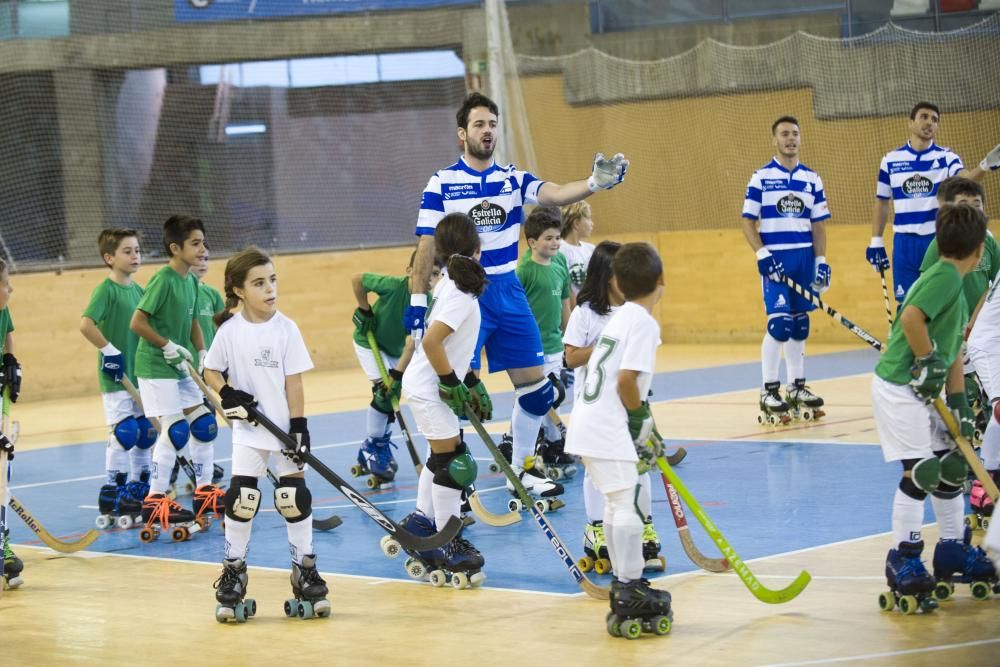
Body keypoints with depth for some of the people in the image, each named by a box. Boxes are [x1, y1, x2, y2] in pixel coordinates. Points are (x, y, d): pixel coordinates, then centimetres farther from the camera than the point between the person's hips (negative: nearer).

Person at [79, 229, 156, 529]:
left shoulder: (138, 290, 11)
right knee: (122, 434, -8)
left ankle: (139, 491, 22)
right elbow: (85, 324, -25)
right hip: (116, 376, -8)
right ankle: (113, 497, 0)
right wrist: (109, 350, -22)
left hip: (140, 374, 8)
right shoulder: (106, 289, -12)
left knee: (145, 433, 11)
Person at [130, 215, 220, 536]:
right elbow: (137, 322, -20)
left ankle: (204, 491, 19)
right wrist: (168, 346, -17)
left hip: (180, 366, 9)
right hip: (156, 366, -9)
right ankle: (155, 500, -3)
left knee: (204, 423, 9)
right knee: (174, 429, -10)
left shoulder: (191, 281, 6)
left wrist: (202, 354, 4)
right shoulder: (163, 280, -18)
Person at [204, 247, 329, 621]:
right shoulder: (229, 330, -5)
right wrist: (227, 393, -14)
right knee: (240, 502, -1)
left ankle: (305, 570, 14)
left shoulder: (285, 329, -7)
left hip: (284, 428, 0)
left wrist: (299, 426, -10)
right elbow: (210, 371, 6)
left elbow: (294, 382, -5)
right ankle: (234, 572, 12)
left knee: (295, 499, 2)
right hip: (247, 431, 0)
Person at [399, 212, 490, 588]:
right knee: (452, 463, -4)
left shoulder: (450, 286, 7)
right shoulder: (460, 295, -21)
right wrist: (451, 381, -20)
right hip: (428, 387, -10)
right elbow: (431, 342, -30)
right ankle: (450, 548, 1)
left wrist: (470, 381, 17)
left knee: (442, 455, 22)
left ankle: (420, 522, 33)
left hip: (427, 384, 10)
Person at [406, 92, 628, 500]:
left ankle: (520, 468, 23)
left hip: (508, 292, 4)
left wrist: (595, 183, -33)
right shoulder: (441, 183, -2)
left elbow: (555, 194, -14)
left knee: (535, 388, 6)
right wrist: (417, 302, -8)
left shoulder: (513, 179, 5)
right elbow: (426, 247, -2)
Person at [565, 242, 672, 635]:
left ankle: (623, 584, 23)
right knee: (630, 501, -7)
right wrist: (640, 419, -6)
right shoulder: (643, 323, -12)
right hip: (607, 427, -10)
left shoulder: (621, 317, 16)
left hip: (588, 423, 10)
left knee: (616, 502, 17)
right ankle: (630, 592, -8)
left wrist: (642, 425, 19)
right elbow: (626, 380, -21)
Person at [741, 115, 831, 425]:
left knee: (799, 325, 9)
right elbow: (748, 223, -2)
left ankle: (797, 387, 19)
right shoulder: (761, 177, -1)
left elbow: (818, 225, 13)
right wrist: (762, 255, -14)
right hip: (775, 260, -4)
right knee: (779, 324, -12)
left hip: (805, 259, 4)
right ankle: (769, 391, -6)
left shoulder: (812, 179, 9)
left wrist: (821, 261, 5)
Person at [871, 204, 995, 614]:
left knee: (951, 464, 14)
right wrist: (928, 362, -19)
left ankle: (953, 551, 25)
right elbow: (911, 317, -31)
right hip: (898, 386, -10)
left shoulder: (953, 282, 15)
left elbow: (954, 354, 14)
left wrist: (959, 406, 9)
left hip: (922, 391, 10)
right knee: (920, 471, -10)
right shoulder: (946, 277, -15)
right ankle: (903, 561, -1)